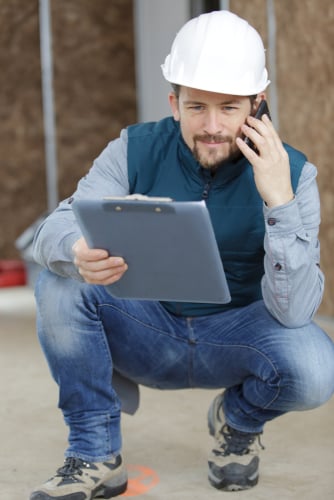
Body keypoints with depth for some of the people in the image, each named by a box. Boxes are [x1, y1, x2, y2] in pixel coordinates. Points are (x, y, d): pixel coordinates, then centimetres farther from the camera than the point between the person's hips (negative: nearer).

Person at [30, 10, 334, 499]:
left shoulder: (291, 173, -16)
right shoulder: (137, 151, -11)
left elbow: (293, 311, -25)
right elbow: (54, 231, -21)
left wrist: (279, 201, -36)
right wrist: (77, 254, -46)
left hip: (235, 338, -1)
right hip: (146, 333, 2)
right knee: (59, 280, -24)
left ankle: (239, 420, 5)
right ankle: (95, 455, -10)